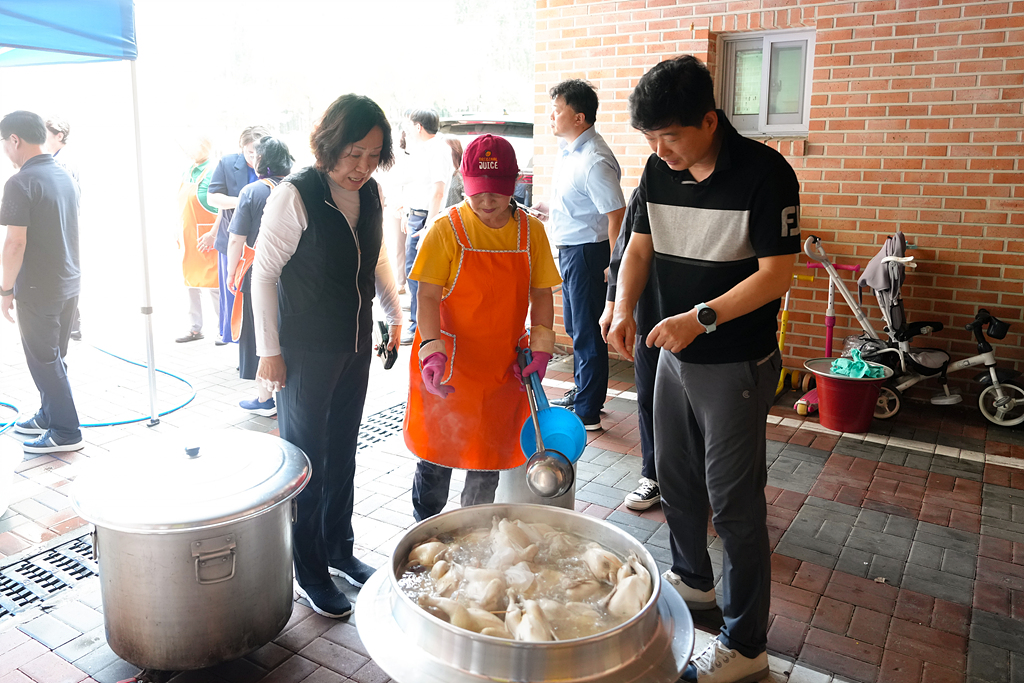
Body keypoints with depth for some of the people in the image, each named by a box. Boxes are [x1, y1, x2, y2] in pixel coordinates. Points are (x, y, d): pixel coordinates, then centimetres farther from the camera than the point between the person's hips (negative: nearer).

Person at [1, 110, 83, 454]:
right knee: (55, 356, 19)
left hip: (38, 288, -8)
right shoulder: (66, 176, 8)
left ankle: (66, 432, 7)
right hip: (69, 282, 8)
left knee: (44, 360, 2)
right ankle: (49, 415, 32)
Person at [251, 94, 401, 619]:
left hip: (356, 347, 6)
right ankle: (310, 572, 24)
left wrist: (396, 317, 14)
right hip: (305, 353, -6)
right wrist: (270, 351, -13)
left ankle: (340, 550, 36)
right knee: (307, 461, 7)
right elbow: (264, 273, -13)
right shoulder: (296, 195, -17)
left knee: (343, 454, 18)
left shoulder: (371, 193, 2)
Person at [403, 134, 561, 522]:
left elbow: (541, 294, 5)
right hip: (448, 362, -3)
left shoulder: (530, 231, -1)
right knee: (437, 451, 8)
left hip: (503, 364, 3)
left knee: (490, 455, 14)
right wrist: (433, 351, -25)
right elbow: (428, 296, -12)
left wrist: (541, 349, -5)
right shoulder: (447, 230, -10)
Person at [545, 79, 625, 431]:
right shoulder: (568, 148, 8)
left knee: (587, 332, -2)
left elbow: (617, 214, -24)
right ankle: (581, 392, 38)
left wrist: (612, 266, -22)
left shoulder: (594, 161, -23)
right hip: (569, 249, 10)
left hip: (587, 251, -10)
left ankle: (587, 412, 9)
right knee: (575, 326, 21)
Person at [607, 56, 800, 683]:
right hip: (675, 355, 7)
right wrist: (624, 308, -11)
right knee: (675, 478, 20)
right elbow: (640, 247, 7)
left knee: (734, 502, 0)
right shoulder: (659, 170, 1)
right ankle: (693, 580, 45)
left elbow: (777, 273, -19)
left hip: (737, 366, -7)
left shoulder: (765, 173, -18)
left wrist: (701, 317, -28)